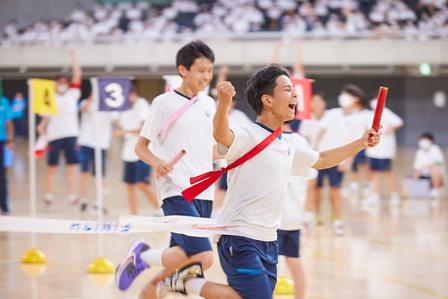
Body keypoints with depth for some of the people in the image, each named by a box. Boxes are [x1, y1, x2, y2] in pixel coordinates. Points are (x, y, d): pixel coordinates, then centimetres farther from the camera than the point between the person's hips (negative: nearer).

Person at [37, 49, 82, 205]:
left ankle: (72, 195, 2)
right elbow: (46, 115, 4)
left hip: (70, 134, 1)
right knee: (52, 166, 3)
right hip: (54, 135, -1)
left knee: (71, 166, 1)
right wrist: (42, 125, -13)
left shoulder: (72, 94, 9)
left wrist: (73, 59, -4)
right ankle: (48, 195, 9)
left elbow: (77, 76, 1)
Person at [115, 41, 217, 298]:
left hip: (204, 193, 7)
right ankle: (142, 257, -1)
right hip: (177, 192, -7)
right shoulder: (165, 102, -4)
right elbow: (141, 146, -2)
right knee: (202, 258, -22)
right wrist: (157, 162, -22)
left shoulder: (209, 104, 14)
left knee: (178, 264, 7)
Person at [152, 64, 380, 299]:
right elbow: (221, 134, -35)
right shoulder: (248, 135, -12)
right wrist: (224, 102, -54)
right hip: (240, 238, -8)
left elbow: (321, 160, 33)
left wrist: (361, 143, 27)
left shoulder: (289, 147, 14)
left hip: (268, 242, 8)